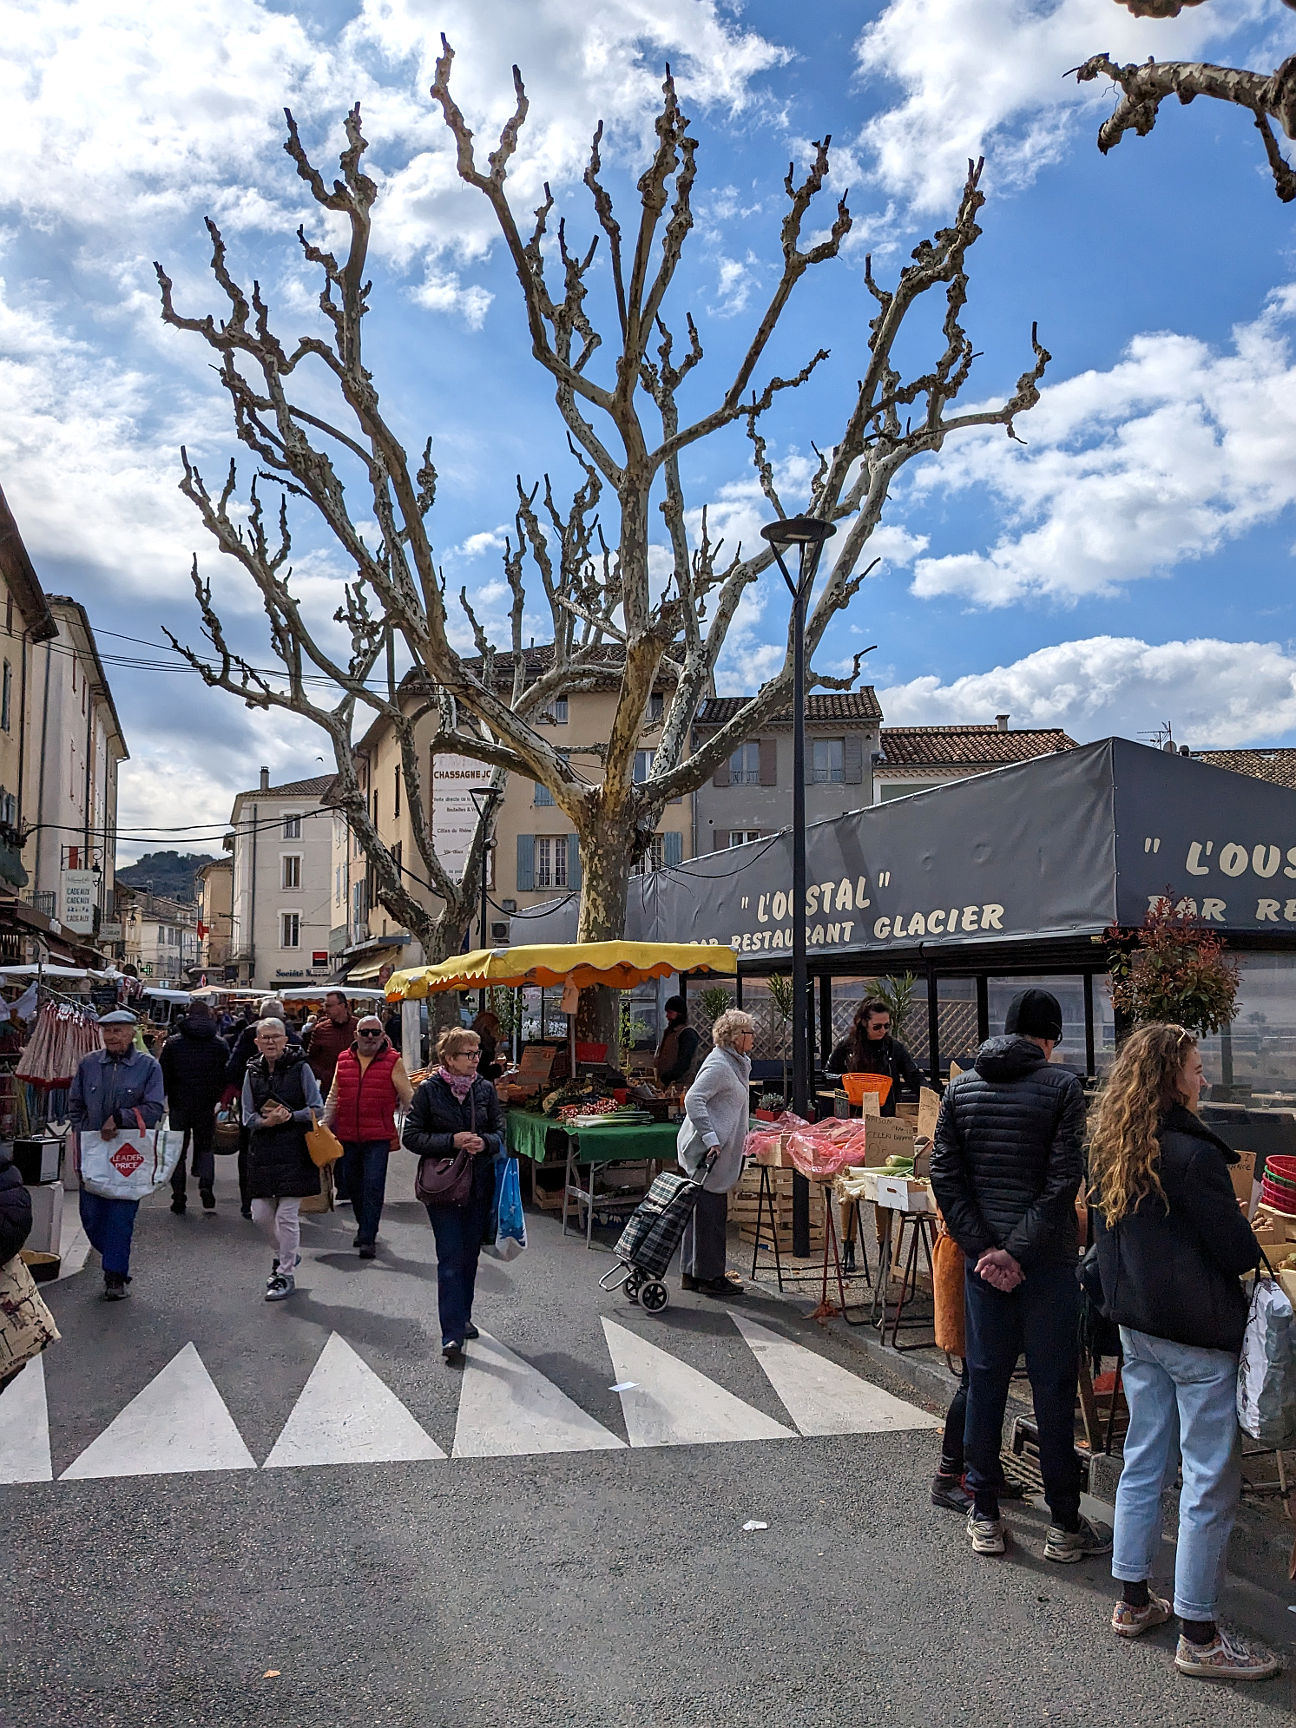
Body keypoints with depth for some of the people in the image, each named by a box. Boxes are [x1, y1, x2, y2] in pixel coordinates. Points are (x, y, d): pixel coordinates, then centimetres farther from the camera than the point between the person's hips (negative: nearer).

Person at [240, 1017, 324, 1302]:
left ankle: (286, 1274, 10)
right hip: (263, 1150, 5)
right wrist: (266, 1121, -13)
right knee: (260, 1213, 7)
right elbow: (248, 1117, 7)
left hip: (295, 1150, -4)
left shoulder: (300, 1067, -4)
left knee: (287, 1214, -4)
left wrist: (289, 1116, -16)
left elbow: (317, 1109, -3)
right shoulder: (253, 1072, 7)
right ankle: (288, 1253, 34)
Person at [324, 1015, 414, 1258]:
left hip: (378, 1137, -4)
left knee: (373, 1186, -9)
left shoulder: (393, 1062, -1)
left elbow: (407, 1097, 3)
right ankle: (365, 1227, 31)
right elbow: (333, 1097, 17)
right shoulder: (343, 1060, 9)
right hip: (347, 1135, 4)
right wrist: (324, 1125, 14)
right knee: (353, 1185, 13)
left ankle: (368, 1238, -3)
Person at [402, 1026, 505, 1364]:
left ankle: (462, 1318, 32)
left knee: (470, 1256, 14)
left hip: (479, 1185, 4)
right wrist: (452, 1141, -18)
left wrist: (485, 1142, -15)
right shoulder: (429, 1090, -7)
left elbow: (502, 1132, 8)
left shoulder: (485, 1089, 4)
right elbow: (411, 1136, -8)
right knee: (450, 1259, -7)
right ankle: (452, 1336, -6)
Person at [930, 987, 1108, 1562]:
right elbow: (1063, 1181, -15)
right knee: (1053, 1387, 7)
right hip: (1046, 1260, -3)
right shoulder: (1061, 1087, -8)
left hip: (982, 1259, 4)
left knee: (984, 1381, 11)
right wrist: (1018, 1250, -13)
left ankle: (984, 1517, 20)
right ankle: (1064, 1524, 18)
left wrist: (981, 1247, -5)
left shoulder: (961, 1088, 4)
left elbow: (944, 1175, -1)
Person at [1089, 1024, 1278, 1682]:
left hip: (1137, 1325, 8)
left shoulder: (1113, 1150, 5)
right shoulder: (1192, 1153, -20)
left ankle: (1133, 1601, 28)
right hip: (1198, 1333, -8)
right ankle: (1199, 1637, 12)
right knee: (1211, 1479, 3)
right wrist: (1254, 1260, 7)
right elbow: (1236, 1248, -14)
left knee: (1144, 1460, 17)